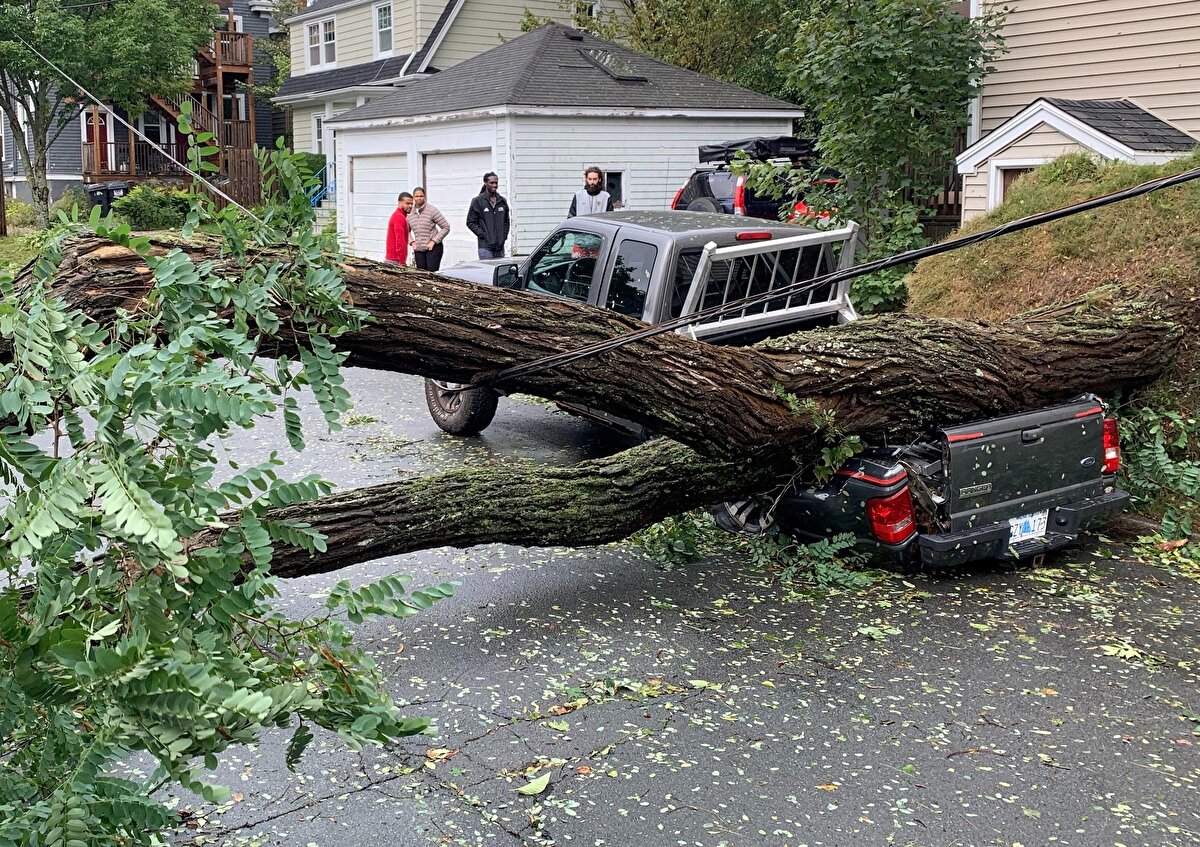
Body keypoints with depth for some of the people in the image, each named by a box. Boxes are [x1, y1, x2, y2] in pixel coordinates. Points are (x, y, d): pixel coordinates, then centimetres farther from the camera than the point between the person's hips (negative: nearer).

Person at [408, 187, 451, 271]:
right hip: (418, 250, 5)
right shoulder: (409, 213, 7)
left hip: (433, 247, -5)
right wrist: (412, 242, 5)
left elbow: (446, 227, -7)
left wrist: (433, 241, -12)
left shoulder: (432, 210, -8)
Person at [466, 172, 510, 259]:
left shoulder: (502, 201, 13)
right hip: (485, 246, -5)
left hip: (500, 246, 5)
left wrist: (504, 235, 8)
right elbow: (470, 222, -2)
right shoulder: (478, 201, -2)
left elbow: (506, 221, 22)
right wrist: (483, 235, -9)